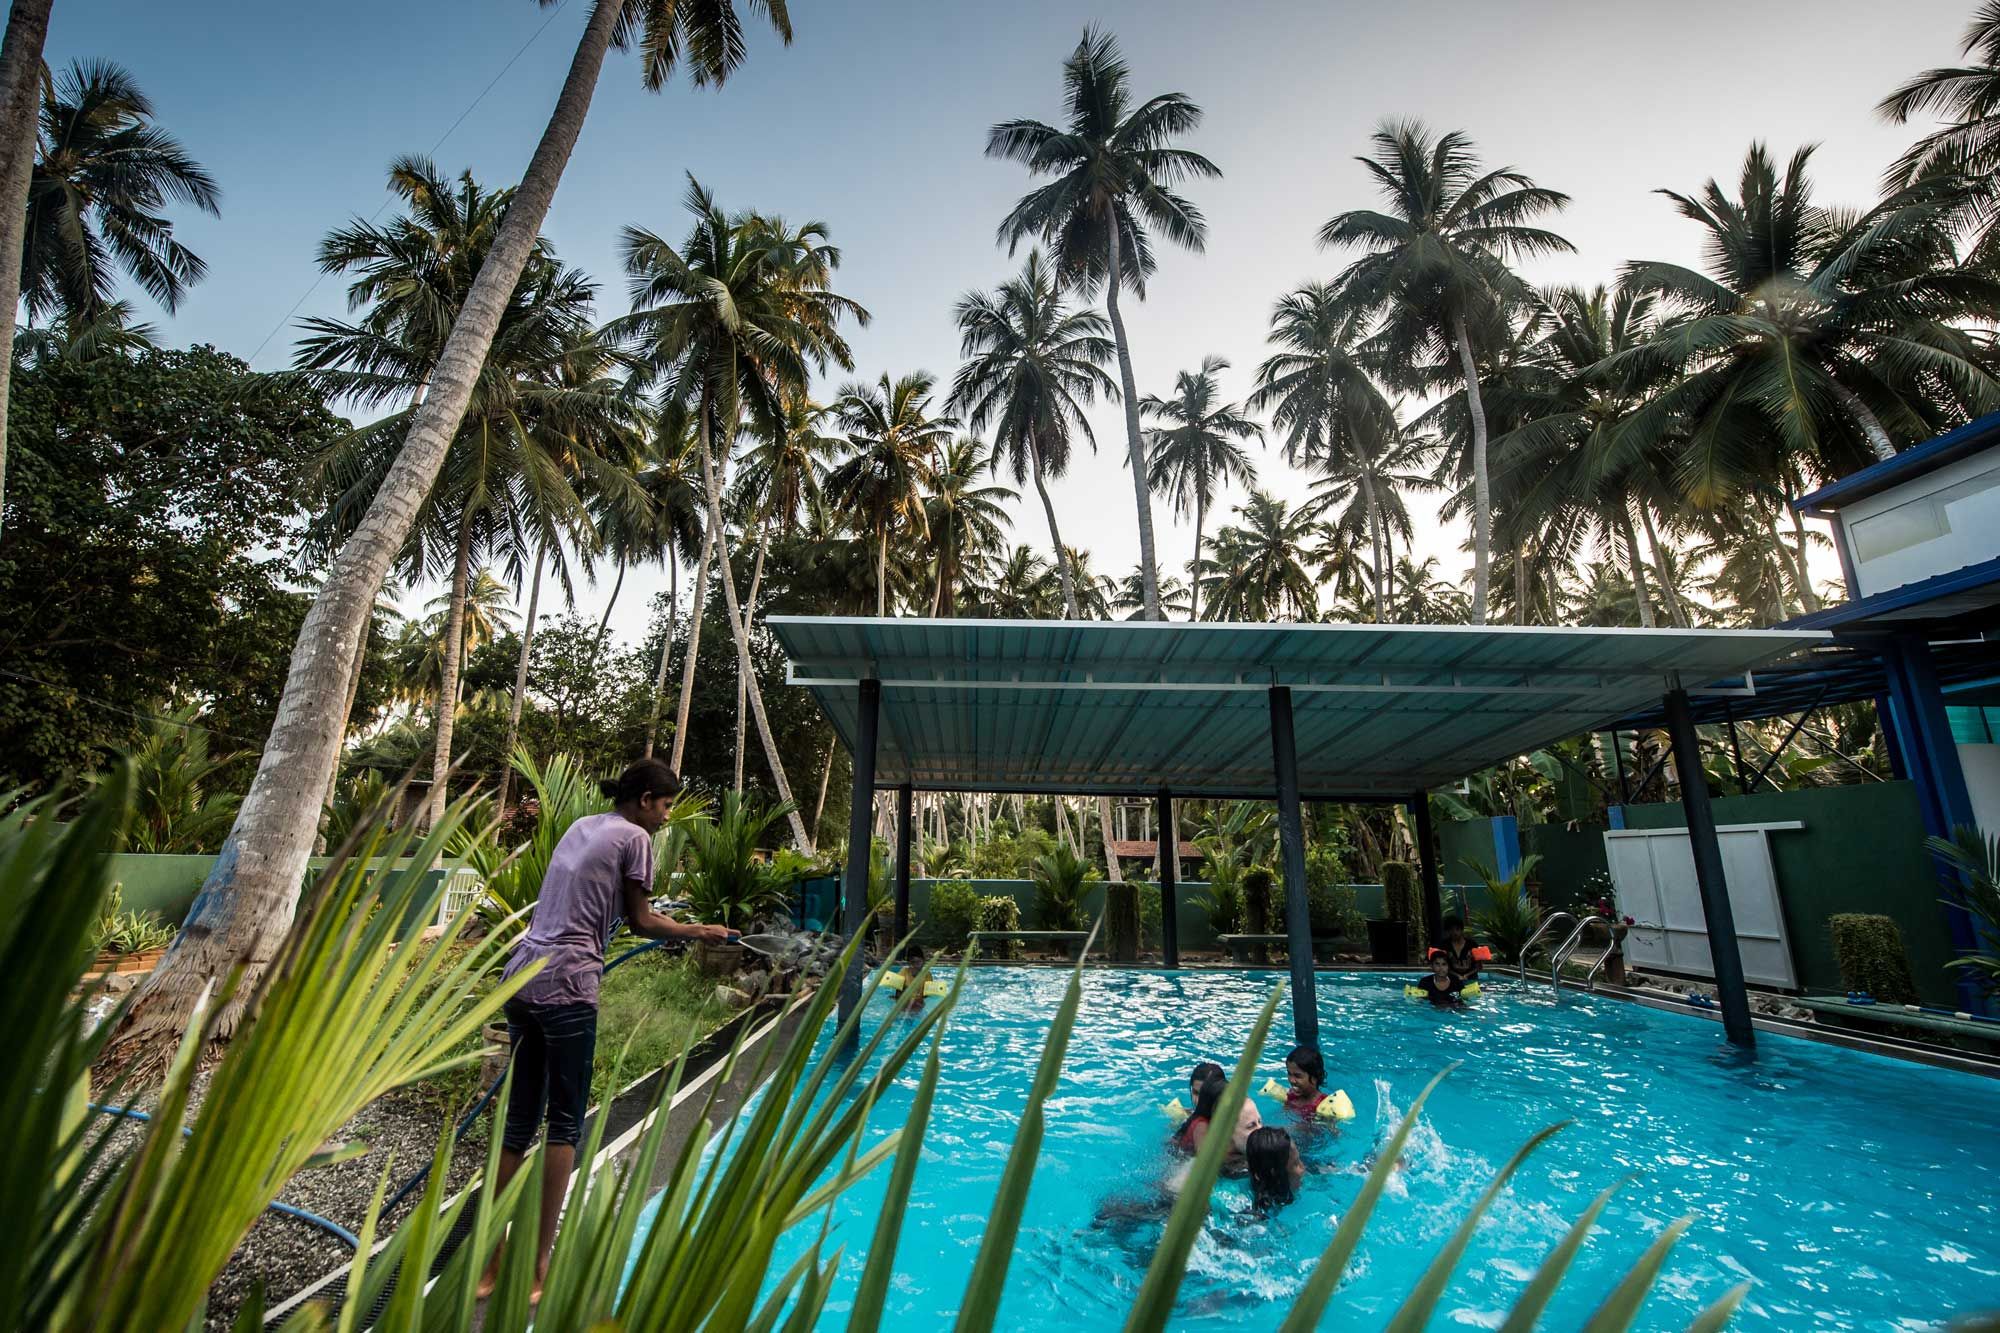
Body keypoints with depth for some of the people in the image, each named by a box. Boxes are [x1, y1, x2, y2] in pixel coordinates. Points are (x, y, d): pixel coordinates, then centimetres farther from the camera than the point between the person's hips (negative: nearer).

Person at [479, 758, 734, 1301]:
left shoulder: (580, 826, 17)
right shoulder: (633, 837, -6)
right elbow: (640, 922, -1)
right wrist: (700, 931, 11)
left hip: (522, 977, 8)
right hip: (566, 986, -8)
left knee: (519, 1120, 14)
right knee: (565, 1123, 4)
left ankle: (491, 1267, 22)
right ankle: (537, 1272, 11)